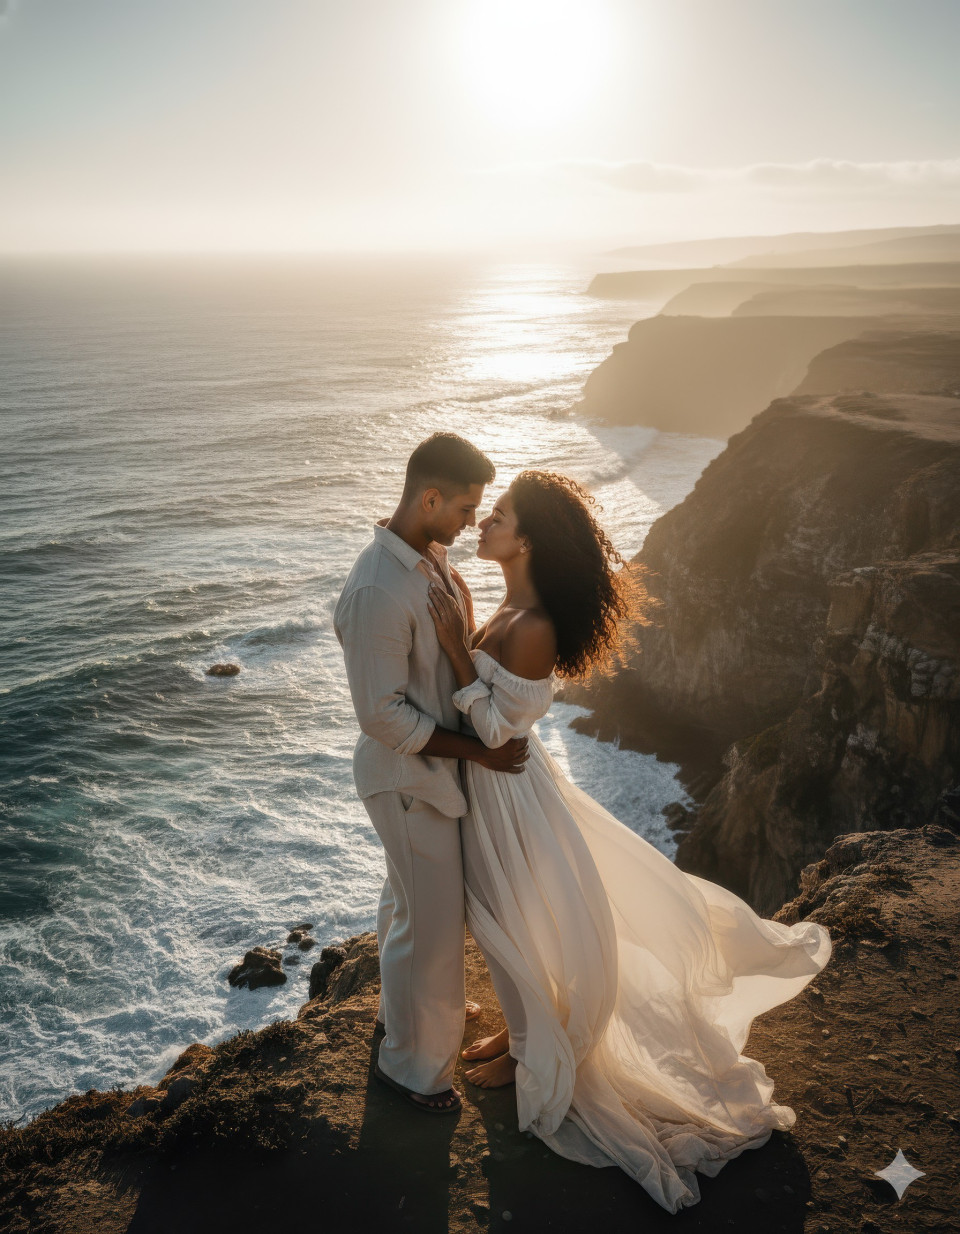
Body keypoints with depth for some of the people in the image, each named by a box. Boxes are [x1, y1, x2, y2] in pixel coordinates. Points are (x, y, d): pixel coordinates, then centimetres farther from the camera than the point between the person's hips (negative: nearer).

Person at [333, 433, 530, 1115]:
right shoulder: (380, 591, -31)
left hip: (436, 761, 9)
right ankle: (413, 1060, 31)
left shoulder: (431, 556, -1)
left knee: (411, 899, 28)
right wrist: (477, 749, -21)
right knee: (434, 921, 7)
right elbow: (382, 714, -27)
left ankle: (409, 1004, 52)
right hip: (410, 778, -9)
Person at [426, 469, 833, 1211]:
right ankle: (524, 1029, 49)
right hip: (493, 782, 9)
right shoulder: (513, 605, -2)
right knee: (509, 921, 26)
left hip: (509, 790, -9)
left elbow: (496, 726, -26)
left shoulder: (531, 629, -31)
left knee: (522, 926, 13)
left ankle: (537, 1054, 38)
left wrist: (456, 645, -29)